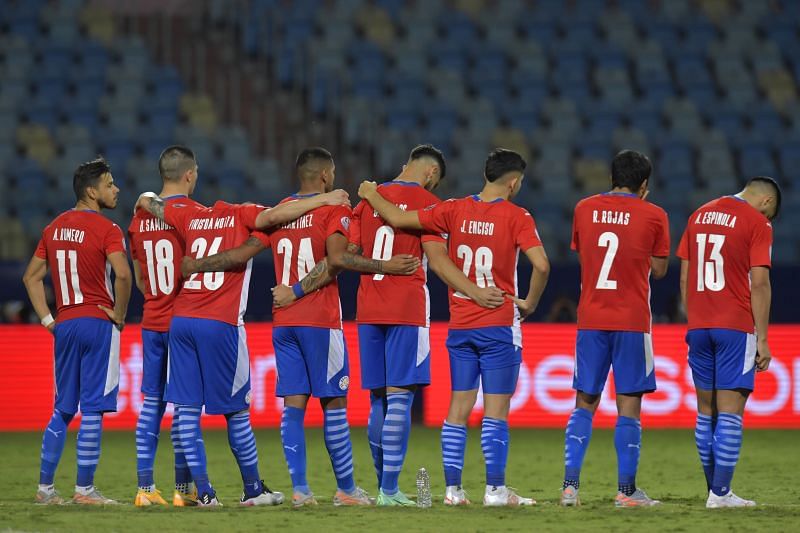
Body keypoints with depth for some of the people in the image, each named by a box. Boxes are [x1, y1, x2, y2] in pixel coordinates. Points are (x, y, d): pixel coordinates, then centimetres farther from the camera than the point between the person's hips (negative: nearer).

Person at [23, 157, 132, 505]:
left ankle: (45, 487, 14)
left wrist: (47, 319, 15)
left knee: (62, 410, 14)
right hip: (97, 323, -6)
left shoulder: (54, 228, 12)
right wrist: (118, 314, -10)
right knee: (92, 408, -3)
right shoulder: (105, 229, -9)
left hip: (64, 326, 6)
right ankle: (84, 489, -2)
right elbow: (122, 274, -24)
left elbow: (32, 276, 16)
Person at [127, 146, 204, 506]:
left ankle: (145, 487, 5)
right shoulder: (194, 213, -10)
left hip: (152, 322, 5)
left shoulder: (140, 218, 7)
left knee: (151, 403, 7)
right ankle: (183, 487, 2)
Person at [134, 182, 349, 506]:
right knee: (236, 410, 5)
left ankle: (203, 492, -1)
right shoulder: (242, 216, 3)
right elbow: (273, 216, -16)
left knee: (187, 408, 3)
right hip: (221, 324, -4)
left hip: (181, 320, 4)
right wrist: (324, 199, -10)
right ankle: (253, 489, 13)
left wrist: (145, 200, 54)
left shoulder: (190, 216, 16)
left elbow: (150, 203, 31)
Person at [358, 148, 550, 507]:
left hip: (460, 327, 4)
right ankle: (495, 489, -2)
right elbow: (541, 265, -19)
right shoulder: (516, 217, -9)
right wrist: (530, 303, -4)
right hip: (499, 327, -4)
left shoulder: (455, 211, 1)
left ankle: (453, 489, 7)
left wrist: (371, 194, 18)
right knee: (496, 411, -1)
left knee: (459, 408, 8)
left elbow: (398, 218, 0)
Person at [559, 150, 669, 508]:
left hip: (590, 320, 3)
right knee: (629, 405, 1)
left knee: (585, 404, 8)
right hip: (633, 321, -3)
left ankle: (570, 485, -1)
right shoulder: (653, 216, -3)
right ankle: (626, 490, 0)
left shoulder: (584, 209, 5)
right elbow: (658, 270, 5)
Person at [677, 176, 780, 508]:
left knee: (706, 412, 10)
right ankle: (721, 494, -8)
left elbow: (685, 277, 14)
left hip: (699, 328, 6)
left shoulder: (699, 216, 14)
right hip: (736, 328, -6)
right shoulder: (757, 222, -5)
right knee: (730, 412, -5)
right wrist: (762, 339, -7)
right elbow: (759, 284, -10)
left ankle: (715, 489, 13)